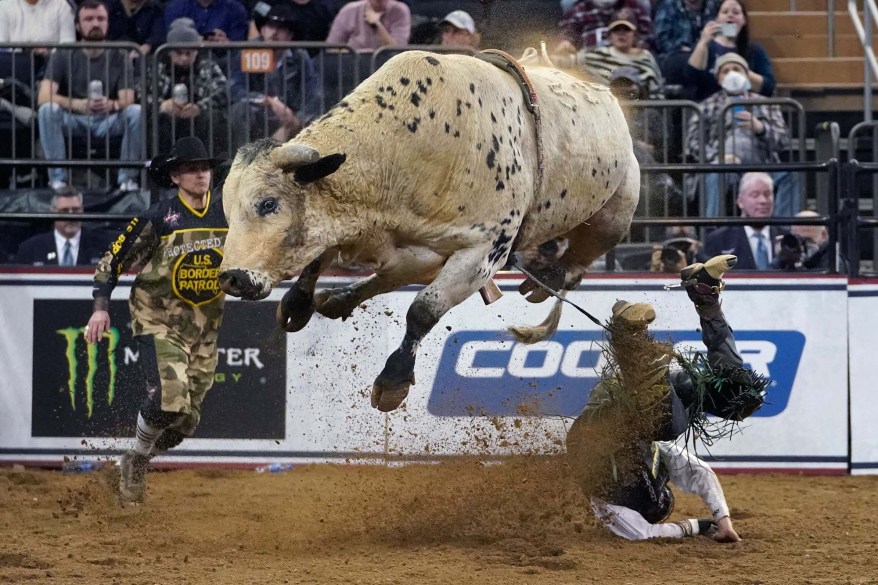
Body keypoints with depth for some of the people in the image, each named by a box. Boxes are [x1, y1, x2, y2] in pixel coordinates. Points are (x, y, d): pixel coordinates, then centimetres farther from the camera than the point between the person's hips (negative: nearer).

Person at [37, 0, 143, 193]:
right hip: (74, 120, -1)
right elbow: (44, 97, -17)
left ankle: (127, 177, -19)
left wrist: (112, 105, -37)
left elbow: (127, 101, -11)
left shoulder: (118, 58, -1)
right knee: (48, 110, -30)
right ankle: (57, 177, -25)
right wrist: (78, 104, -37)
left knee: (137, 111, -28)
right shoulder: (62, 56, -4)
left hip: (109, 121, 1)